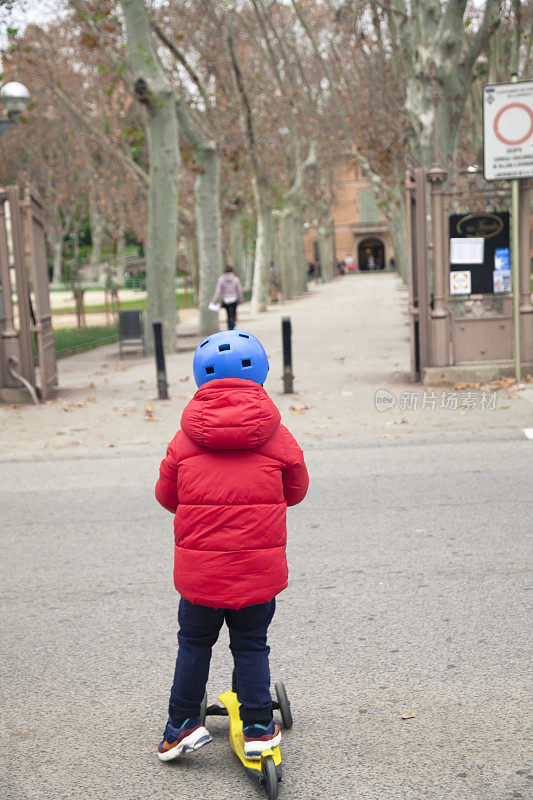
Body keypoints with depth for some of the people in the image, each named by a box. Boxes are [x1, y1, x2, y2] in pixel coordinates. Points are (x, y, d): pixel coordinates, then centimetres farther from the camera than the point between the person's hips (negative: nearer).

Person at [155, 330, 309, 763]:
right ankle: (258, 727, 19)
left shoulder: (185, 439, -3)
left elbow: (166, 495, 8)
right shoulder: (277, 437, -4)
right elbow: (296, 491, 9)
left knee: (194, 642, 17)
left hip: (198, 569, 1)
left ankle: (181, 724, 23)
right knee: (251, 645, 14)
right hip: (259, 569, 0)